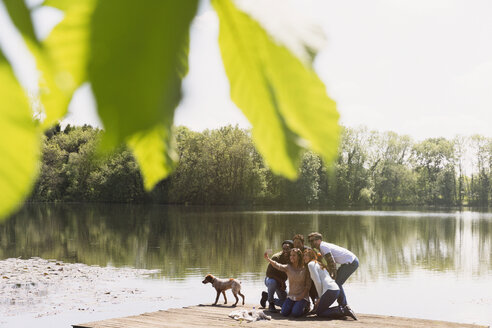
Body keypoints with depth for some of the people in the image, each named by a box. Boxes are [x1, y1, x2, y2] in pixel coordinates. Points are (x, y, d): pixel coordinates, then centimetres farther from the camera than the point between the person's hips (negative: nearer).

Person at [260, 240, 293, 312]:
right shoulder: (276, 257, -25)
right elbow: (268, 273, -23)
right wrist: (281, 281, -26)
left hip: (281, 282, 4)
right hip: (270, 279, -4)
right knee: (272, 282, -41)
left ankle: (266, 296, 23)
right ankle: (271, 304, -19)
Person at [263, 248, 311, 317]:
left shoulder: (304, 269, -6)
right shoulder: (288, 267, -2)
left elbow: (308, 284, -4)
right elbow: (278, 266, -21)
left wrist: (302, 295, -15)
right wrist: (268, 259, -37)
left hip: (302, 297, -3)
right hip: (291, 295, 3)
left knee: (295, 313, -22)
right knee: (284, 313, -13)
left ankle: (304, 307, 11)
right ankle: (293, 306, 18)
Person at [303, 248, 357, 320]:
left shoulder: (311, 264, -5)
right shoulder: (318, 264, 24)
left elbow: (318, 282, -12)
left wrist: (320, 297, -1)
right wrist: (320, 298, 18)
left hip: (330, 290, -9)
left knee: (319, 313, 2)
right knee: (316, 309, 16)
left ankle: (344, 311, -11)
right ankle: (343, 309, 5)